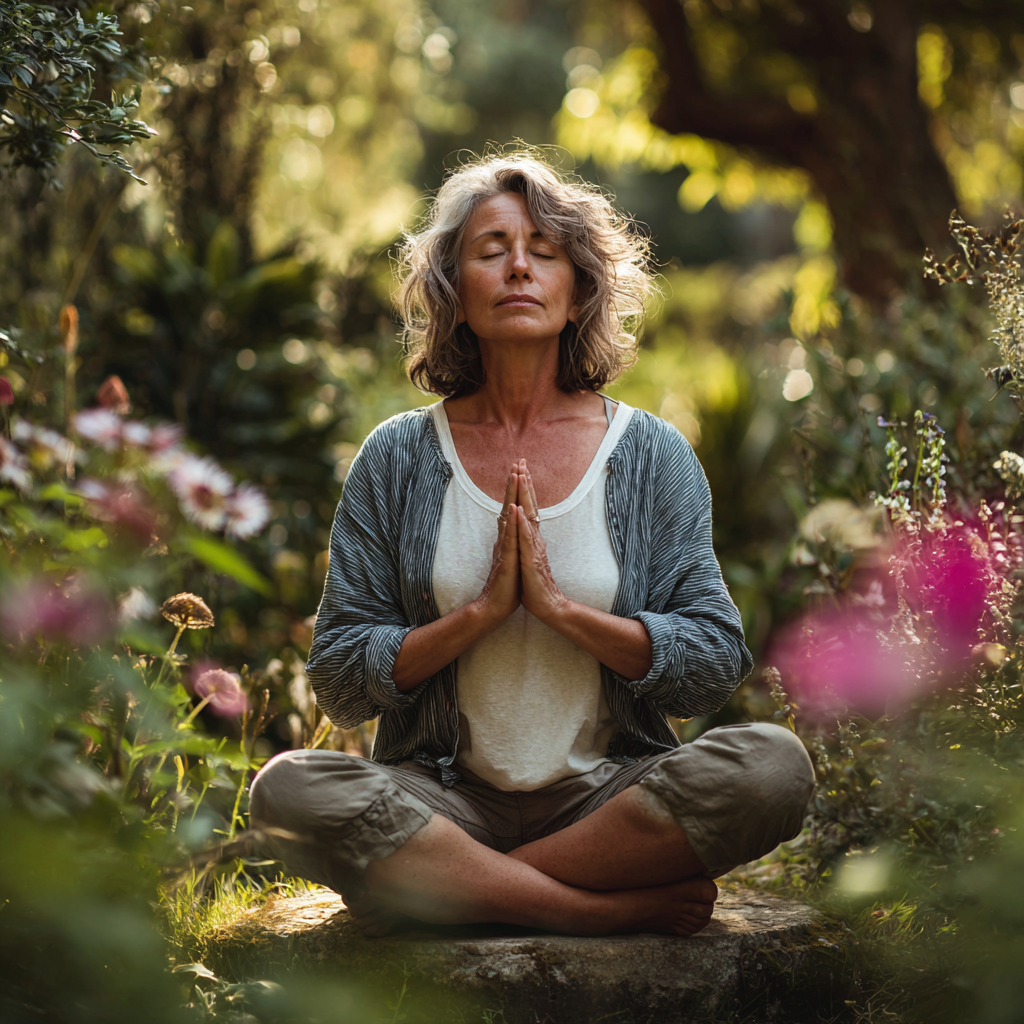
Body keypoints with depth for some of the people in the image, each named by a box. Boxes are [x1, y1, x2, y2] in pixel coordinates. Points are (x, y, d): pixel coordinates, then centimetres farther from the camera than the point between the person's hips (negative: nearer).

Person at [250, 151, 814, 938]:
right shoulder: (397, 460, 4)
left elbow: (715, 668, -2)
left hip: (608, 796, 0)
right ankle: (620, 909, -24)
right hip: (446, 802, 0)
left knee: (774, 764, -28)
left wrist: (560, 606, -13)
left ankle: (445, 889, -20)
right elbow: (340, 683, 0)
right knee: (289, 790, -29)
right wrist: (483, 610, -13)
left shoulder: (653, 457, 4)